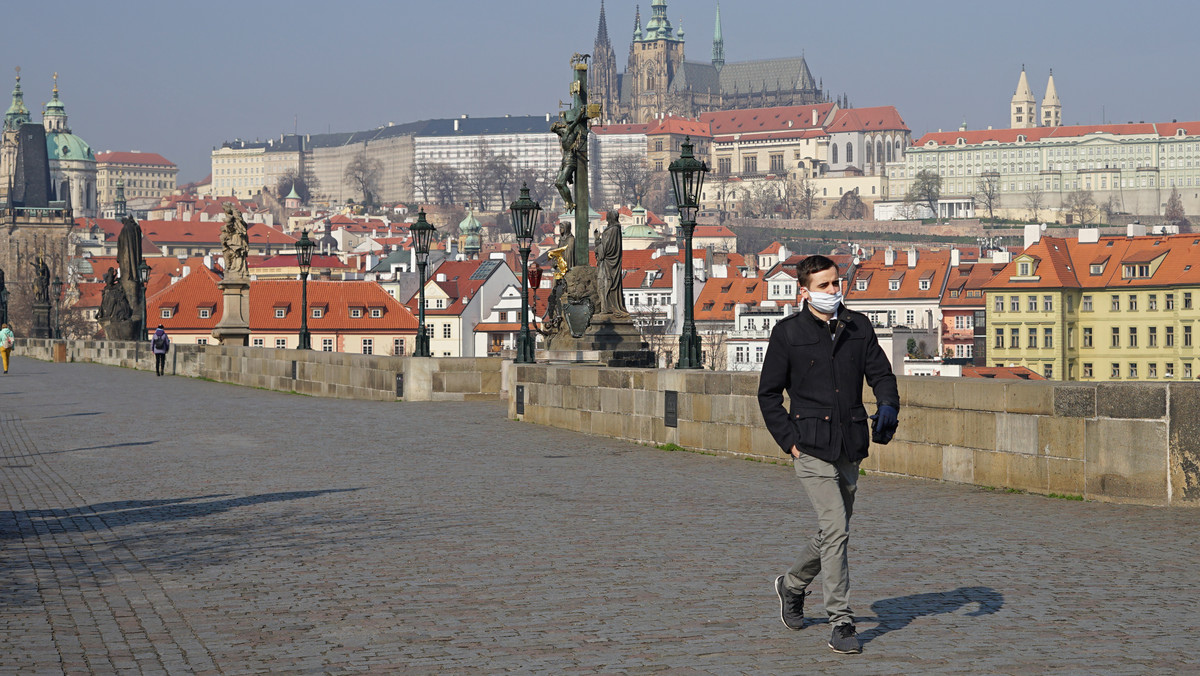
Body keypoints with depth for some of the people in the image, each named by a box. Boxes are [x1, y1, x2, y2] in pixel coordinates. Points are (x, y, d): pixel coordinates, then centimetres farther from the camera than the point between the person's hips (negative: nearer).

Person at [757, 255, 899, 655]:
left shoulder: (858, 327, 9)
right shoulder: (788, 333, -2)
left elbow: (880, 372, 13)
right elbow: (768, 394, 3)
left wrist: (888, 404, -9)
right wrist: (789, 441, -5)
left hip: (850, 448, 5)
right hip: (812, 448, -5)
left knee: (833, 533, 15)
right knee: (836, 530, -15)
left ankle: (792, 585, 42)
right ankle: (841, 624, -9)